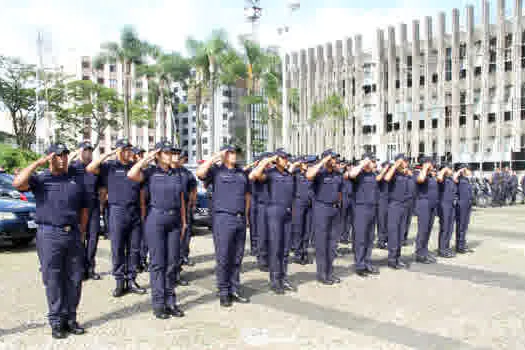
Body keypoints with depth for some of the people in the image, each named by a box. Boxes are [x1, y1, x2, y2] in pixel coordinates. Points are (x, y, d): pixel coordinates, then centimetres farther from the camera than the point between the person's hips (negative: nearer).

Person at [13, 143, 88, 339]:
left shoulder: (76, 181, 13)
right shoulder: (40, 179, 4)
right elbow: (18, 183, -17)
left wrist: (82, 233, 9)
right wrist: (37, 163, -12)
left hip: (73, 235, 3)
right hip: (49, 235, -3)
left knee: (74, 279, 7)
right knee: (53, 280, 2)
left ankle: (70, 318, 18)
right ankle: (56, 321, 12)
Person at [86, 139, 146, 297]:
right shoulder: (110, 166, 4)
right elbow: (90, 168, -12)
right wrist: (108, 154, -11)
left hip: (135, 212, 3)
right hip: (117, 211, -3)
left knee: (134, 249, 6)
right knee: (117, 249, 3)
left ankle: (131, 280, 16)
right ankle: (120, 282, 13)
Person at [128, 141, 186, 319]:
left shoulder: (176, 174, 13)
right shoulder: (151, 172, 0)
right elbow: (131, 175, -19)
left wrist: (183, 221, 11)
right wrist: (147, 158, -11)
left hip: (174, 220, 4)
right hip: (156, 219, -4)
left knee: (172, 262, 7)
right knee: (158, 262, -1)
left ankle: (170, 301, 17)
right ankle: (158, 304, 8)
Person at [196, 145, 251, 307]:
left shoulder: (242, 173, 16)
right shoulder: (216, 170, 1)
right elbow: (200, 173, -19)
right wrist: (215, 157, -12)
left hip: (240, 219, 5)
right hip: (223, 218, -5)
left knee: (237, 258, 10)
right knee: (223, 258, 1)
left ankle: (235, 290, 21)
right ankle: (223, 292, 13)